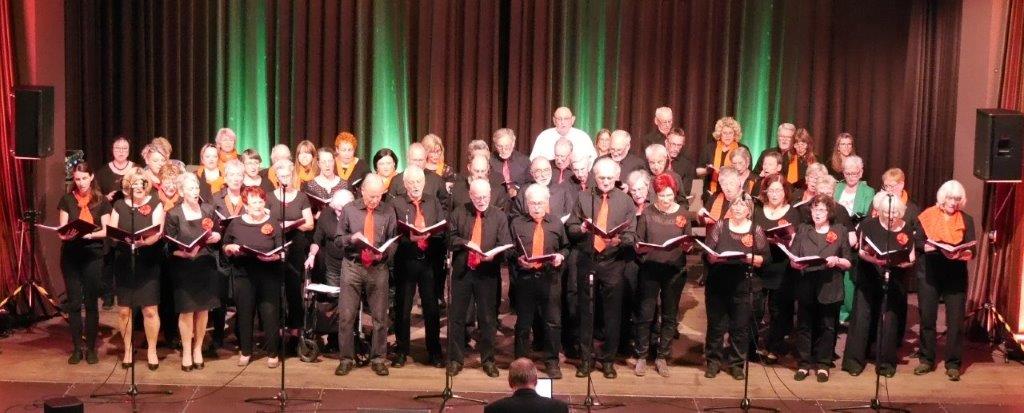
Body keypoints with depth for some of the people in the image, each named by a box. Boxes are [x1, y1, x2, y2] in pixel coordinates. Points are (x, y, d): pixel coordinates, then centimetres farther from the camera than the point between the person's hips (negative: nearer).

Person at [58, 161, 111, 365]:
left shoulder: (101, 200, 3)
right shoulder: (67, 199, 6)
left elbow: (106, 231, -1)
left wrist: (89, 234, -19)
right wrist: (68, 234, -18)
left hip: (93, 255, -1)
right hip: (70, 255, 1)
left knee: (91, 302, 2)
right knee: (74, 302, 2)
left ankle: (91, 347, 10)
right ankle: (77, 347, 11)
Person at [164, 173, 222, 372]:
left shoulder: (209, 210, 6)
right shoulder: (173, 214, -5)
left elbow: (218, 234, 15)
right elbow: (170, 246, -8)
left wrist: (216, 236, -7)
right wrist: (184, 253, -26)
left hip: (206, 266, 3)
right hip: (183, 268, -3)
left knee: (203, 309, 9)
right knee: (186, 311, 2)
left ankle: (198, 348, 25)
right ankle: (186, 351, 16)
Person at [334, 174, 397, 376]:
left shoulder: (388, 212, 3)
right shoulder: (349, 209, 2)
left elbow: (393, 242, 5)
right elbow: (338, 239, 6)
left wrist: (384, 253, -15)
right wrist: (351, 238, -15)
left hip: (378, 268, 0)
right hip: (352, 266, 0)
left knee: (380, 317, 5)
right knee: (346, 315, 1)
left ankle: (378, 359, 17)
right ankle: (346, 358, 13)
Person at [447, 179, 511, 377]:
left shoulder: (499, 216, 0)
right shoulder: (459, 212, 4)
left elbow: (506, 245, -5)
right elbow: (450, 236, 0)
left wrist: (494, 255, -25)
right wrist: (465, 243, -17)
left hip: (488, 273, -1)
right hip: (461, 271, 1)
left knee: (488, 318, 7)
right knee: (457, 316, 7)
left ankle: (488, 359, 21)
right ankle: (455, 359, 20)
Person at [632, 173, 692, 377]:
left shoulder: (683, 214, 3)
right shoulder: (647, 213, 0)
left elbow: (688, 243, 7)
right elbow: (638, 240, 4)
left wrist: (688, 246, -15)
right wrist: (640, 247, -17)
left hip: (675, 270, 2)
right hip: (650, 269, -1)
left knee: (670, 315, 9)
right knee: (645, 314, 0)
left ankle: (662, 357, 20)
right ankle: (641, 357, 12)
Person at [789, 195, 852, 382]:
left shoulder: (839, 231, 8)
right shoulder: (803, 230, 11)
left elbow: (849, 263, 6)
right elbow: (792, 260, 7)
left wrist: (837, 261, -14)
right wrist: (797, 263, -15)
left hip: (830, 288, -1)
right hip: (806, 287, 1)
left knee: (827, 327, 5)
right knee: (804, 326, 4)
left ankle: (823, 365, 16)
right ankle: (803, 364, 13)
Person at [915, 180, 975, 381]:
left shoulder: (966, 220, 3)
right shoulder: (927, 216, 1)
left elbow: (972, 251, -3)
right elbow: (916, 242, 0)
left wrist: (958, 254, -24)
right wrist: (925, 247, -22)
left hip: (956, 275, 0)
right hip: (929, 273, 0)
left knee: (955, 319, -2)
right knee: (927, 317, 5)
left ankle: (953, 363, 7)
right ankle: (927, 359, 17)